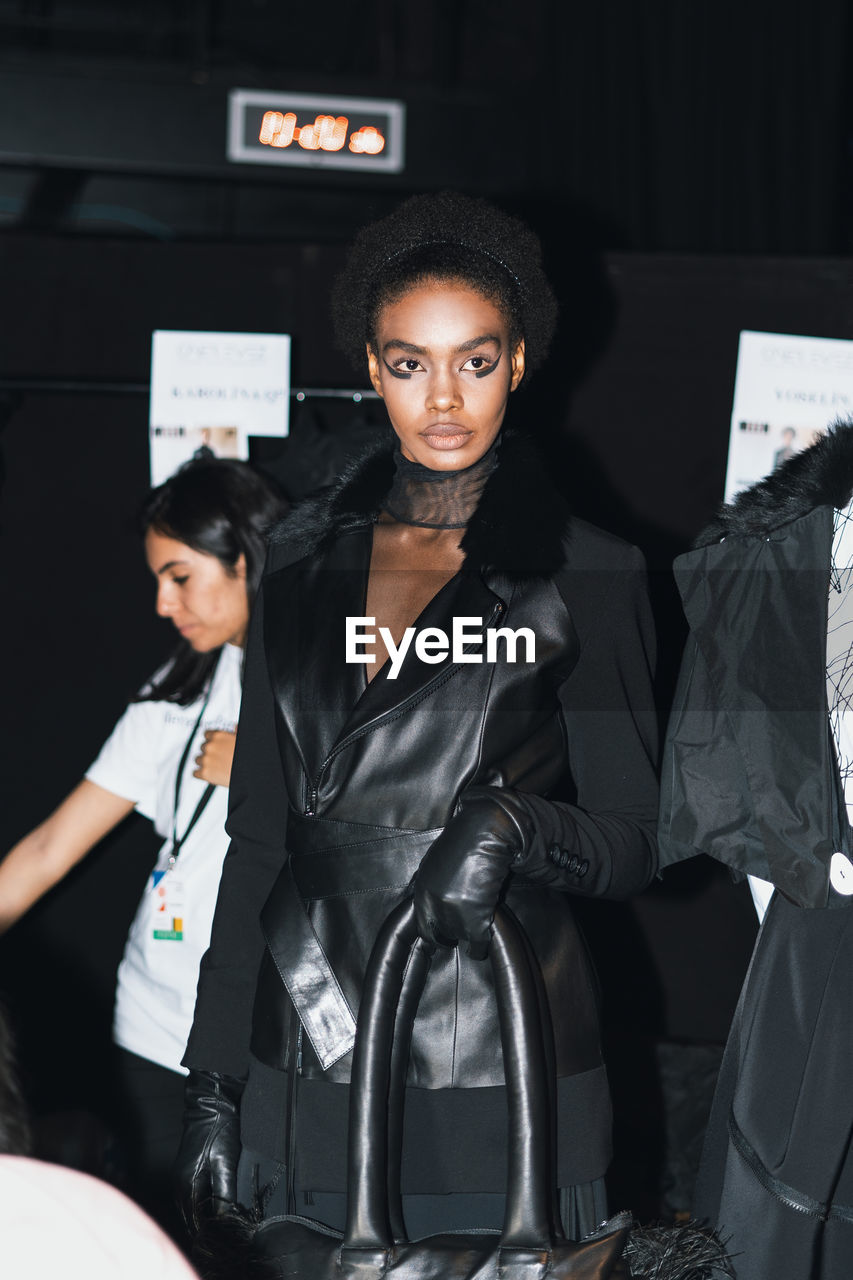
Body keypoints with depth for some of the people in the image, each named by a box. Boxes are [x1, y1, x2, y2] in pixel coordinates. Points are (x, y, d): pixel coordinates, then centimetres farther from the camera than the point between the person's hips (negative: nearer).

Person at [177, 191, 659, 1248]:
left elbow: (633, 843, 1)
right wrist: (214, 1085, 7)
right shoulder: (306, 555, 9)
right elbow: (257, 832, 11)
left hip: (494, 1077, -3)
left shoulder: (585, 574, -2)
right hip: (302, 1071, 3)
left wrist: (510, 824, -21)